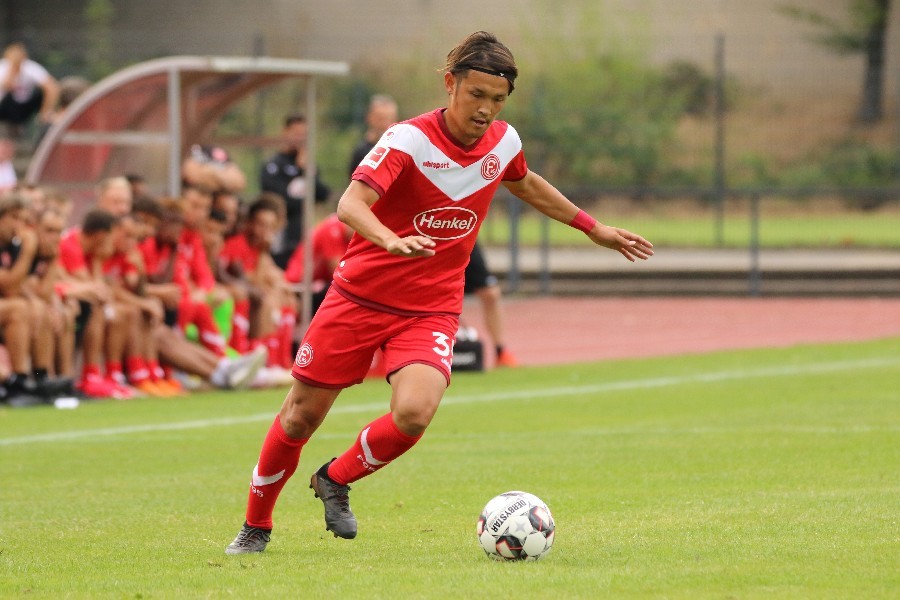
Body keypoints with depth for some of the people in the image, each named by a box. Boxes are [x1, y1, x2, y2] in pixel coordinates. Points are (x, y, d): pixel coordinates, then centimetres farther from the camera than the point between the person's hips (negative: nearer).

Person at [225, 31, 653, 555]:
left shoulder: (503, 143, -1)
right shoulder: (408, 140, -18)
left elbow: (526, 184, 25)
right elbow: (351, 204, -31)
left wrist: (594, 228, 28)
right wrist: (392, 241, -51)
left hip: (432, 309, 3)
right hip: (362, 295, -3)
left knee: (414, 413, -24)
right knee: (301, 416, 4)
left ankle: (336, 480, 6)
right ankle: (257, 526, 27)